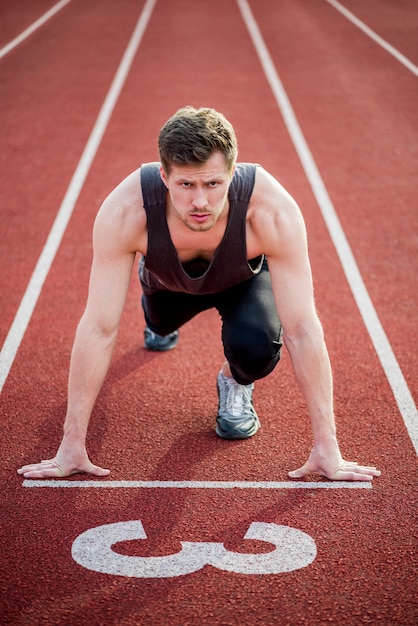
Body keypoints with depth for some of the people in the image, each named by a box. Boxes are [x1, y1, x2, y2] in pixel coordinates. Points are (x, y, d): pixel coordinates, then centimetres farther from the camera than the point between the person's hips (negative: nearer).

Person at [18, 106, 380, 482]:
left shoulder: (272, 212, -43)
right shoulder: (125, 212, -41)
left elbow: (302, 331, -38)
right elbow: (99, 329, -36)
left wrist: (326, 448, -36)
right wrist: (72, 446, -34)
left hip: (244, 277, -1)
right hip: (168, 281, 2)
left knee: (256, 347, -29)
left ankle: (236, 385, 7)